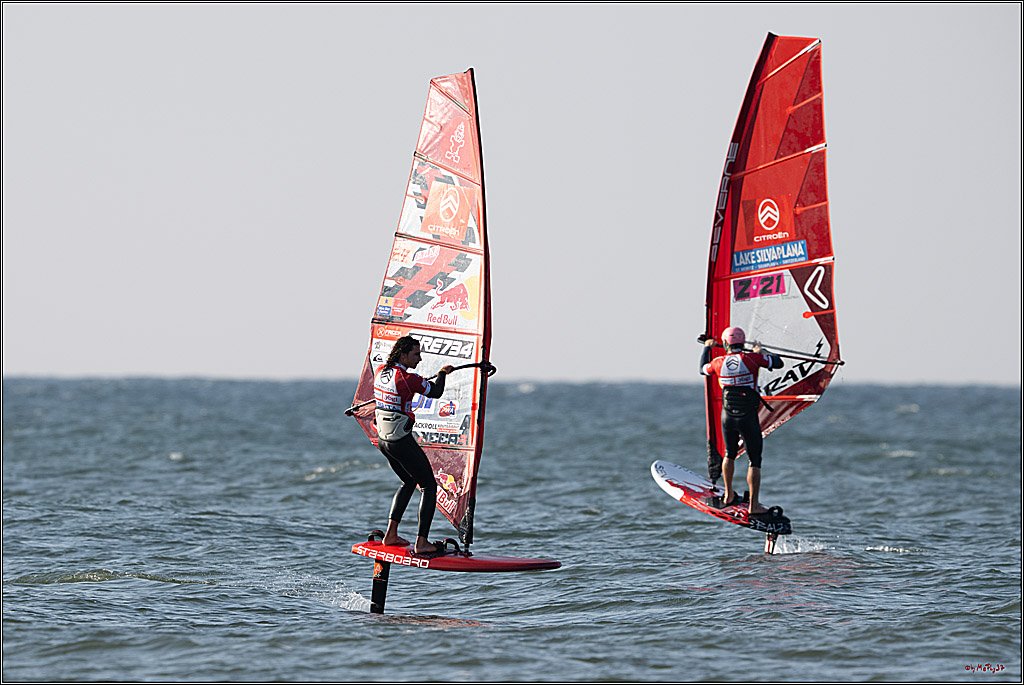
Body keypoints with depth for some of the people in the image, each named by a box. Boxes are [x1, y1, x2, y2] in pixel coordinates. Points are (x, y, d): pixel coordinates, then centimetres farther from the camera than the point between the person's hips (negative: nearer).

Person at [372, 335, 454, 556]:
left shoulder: (381, 372, 4)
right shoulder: (407, 379, -20)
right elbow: (436, 392, -8)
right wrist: (443, 373, 12)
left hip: (382, 438, 9)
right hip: (402, 442, -9)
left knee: (409, 482, 26)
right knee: (429, 486, 3)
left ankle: (390, 534, 20)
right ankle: (421, 543, -5)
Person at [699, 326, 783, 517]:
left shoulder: (719, 362, -1)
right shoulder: (752, 358, -12)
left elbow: (703, 369, 22)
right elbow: (778, 363, -1)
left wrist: (707, 348, 39)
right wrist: (761, 352, 17)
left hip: (727, 416, 4)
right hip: (748, 418, -4)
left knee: (730, 455, 25)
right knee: (754, 461, 2)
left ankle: (728, 496, 37)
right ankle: (754, 505, -3)